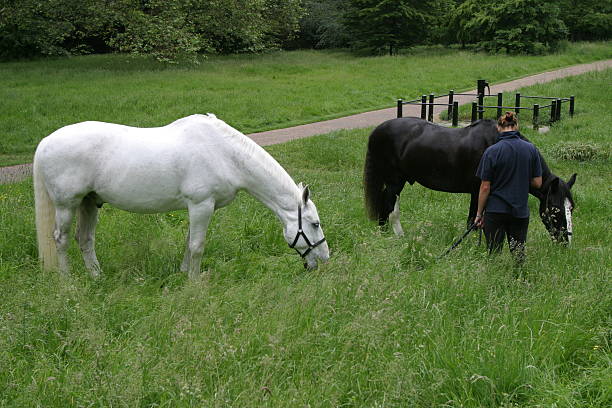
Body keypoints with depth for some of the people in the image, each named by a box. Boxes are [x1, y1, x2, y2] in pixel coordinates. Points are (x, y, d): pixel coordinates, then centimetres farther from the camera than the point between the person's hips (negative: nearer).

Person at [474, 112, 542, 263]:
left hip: (495, 211, -3)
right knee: (519, 254, 14)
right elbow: (537, 183, 2)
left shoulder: (492, 151, -10)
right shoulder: (531, 149, -1)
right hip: (521, 211, 3)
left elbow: (485, 187, -9)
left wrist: (479, 214, 0)